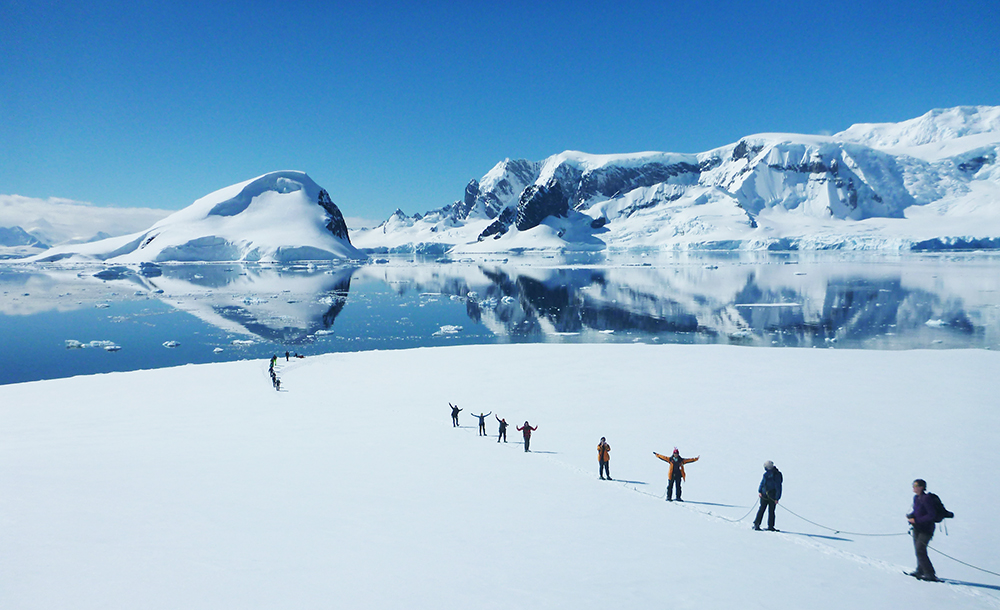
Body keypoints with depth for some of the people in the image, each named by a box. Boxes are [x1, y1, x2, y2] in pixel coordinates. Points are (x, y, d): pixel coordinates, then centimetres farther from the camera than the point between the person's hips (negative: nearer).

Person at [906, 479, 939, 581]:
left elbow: (932, 515, -23)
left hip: (926, 529, -8)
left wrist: (916, 520, -22)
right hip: (917, 528, 8)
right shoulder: (916, 498, 6)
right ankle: (920, 570, 29)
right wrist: (910, 516, -2)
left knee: (920, 550, -13)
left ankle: (930, 574, -6)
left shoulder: (926, 499, -21)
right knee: (918, 549, 15)